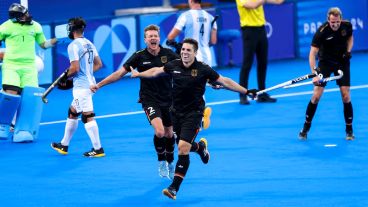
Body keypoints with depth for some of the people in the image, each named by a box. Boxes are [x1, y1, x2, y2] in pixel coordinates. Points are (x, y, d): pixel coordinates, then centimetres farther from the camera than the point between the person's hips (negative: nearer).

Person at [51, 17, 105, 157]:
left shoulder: (73, 46, -14)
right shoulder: (89, 44, 12)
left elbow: (75, 68, -19)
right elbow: (98, 64, 16)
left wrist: (65, 78, -3)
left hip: (81, 86, -10)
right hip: (90, 83, 10)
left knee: (87, 116, -8)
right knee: (72, 113, 20)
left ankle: (98, 149, -9)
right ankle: (64, 145, 29)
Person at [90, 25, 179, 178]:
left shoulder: (168, 54, -6)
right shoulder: (139, 56, -8)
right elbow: (120, 73, -4)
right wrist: (99, 85, -6)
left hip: (167, 99, 3)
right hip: (149, 99, -3)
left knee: (169, 133, 12)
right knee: (159, 131, -22)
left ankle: (170, 164, 36)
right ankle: (161, 161, 3)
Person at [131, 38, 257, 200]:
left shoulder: (203, 69, -12)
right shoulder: (173, 66, -3)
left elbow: (224, 82, -4)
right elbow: (156, 72, 16)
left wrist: (246, 91, -5)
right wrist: (138, 74, 20)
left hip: (193, 113, -4)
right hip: (176, 112, 4)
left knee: (183, 149, -16)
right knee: (182, 147, 17)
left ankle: (174, 188, -13)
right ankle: (200, 147, 55)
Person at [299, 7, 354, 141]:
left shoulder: (347, 26, -14)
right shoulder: (322, 32, -26)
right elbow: (313, 53, -29)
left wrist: (348, 51, -9)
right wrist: (314, 72, -42)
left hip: (342, 62, 2)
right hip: (325, 62, -2)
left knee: (346, 97, -6)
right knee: (316, 96, -8)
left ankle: (349, 130, 9)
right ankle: (306, 127, 9)